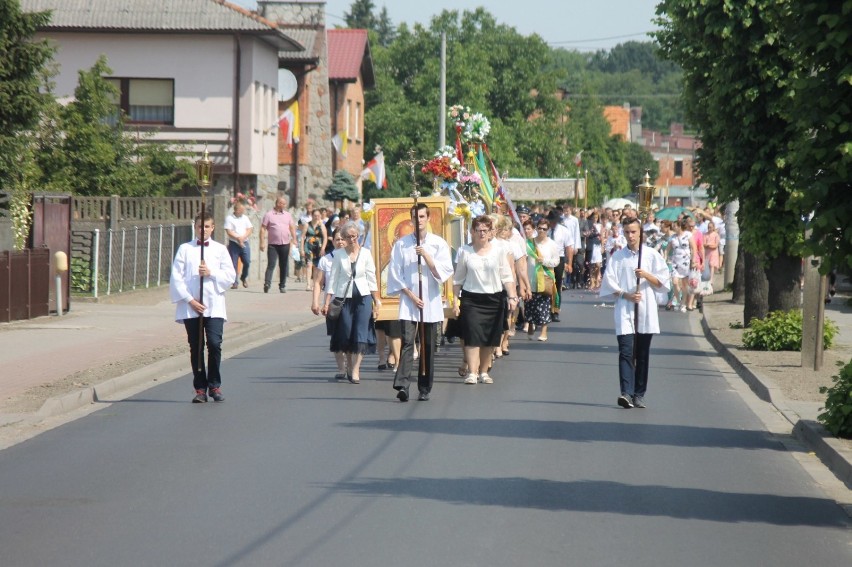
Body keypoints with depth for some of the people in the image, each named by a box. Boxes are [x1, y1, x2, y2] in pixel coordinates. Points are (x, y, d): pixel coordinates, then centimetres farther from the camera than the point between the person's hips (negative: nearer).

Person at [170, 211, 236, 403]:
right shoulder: (185, 249, 7)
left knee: (215, 344, -11)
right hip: (191, 307, 0)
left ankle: (214, 386, 3)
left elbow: (230, 276, 4)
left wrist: (211, 273, -12)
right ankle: (200, 388, 10)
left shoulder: (220, 249, 10)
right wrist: (189, 300, -8)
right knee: (195, 347, 2)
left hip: (214, 306, 0)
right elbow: (176, 277, 1)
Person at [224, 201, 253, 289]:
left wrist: (243, 237, -10)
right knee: (234, 264, -3)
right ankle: (234, 282, 3)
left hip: (244, 243, 3)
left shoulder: (245, 218, 11)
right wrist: (238, 238, -19)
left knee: (247, 262, -3)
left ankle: (243, 278, 21)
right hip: (234, 244, -3)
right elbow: (229, 232, -9)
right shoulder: (229, 218, -2)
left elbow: (250, 229, 6)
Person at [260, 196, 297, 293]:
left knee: (284, 266, 7)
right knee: (271, 264, -12)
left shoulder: (288, 215, 13)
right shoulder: (269, 215, -1)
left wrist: (294, 239, 3)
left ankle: (282, 286, 15)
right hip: (273, 244, -4)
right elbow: (263, 229, -3)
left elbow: (292, 227, 15)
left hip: (285, 244, 4)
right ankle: (267, 284, -20)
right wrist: (262, 242, -10)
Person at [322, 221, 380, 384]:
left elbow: (372, 279, 6)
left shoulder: (365, 254, 3)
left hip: (363, 297, 0)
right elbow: (333, 279, 4)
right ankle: (350, 368, 19)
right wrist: (327, 303, 0)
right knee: (346, 334, 3)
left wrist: (376, 302, 3)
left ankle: (355, 371, -9)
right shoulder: (338, 254, 3)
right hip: (344, 297, 0)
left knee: (360, 335, -9)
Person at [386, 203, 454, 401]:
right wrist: (410, 295, -5)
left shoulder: (439, 244, 6)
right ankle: (402, 385, -24)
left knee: (428, 347, 4)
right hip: (408, 303, -1)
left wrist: (426, 256, -14)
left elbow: (445, 272, -2)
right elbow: (395, 273, 3)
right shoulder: (401, 244, 5)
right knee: (407, 342, -14)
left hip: (431, 302, 1)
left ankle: (425, 388, 11)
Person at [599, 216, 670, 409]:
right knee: (626, 351, -13)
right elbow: (609, 283, 3)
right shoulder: (617, 257, 6)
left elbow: (661, 282, 5)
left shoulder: (652, 255, 6)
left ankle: (639, 395, 12)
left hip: (645, 310, 1)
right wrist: (626, 295, -11)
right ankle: (626, 393, -21)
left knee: (642, 355, 5)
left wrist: (646, 275, -12)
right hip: (624, 310, -1)